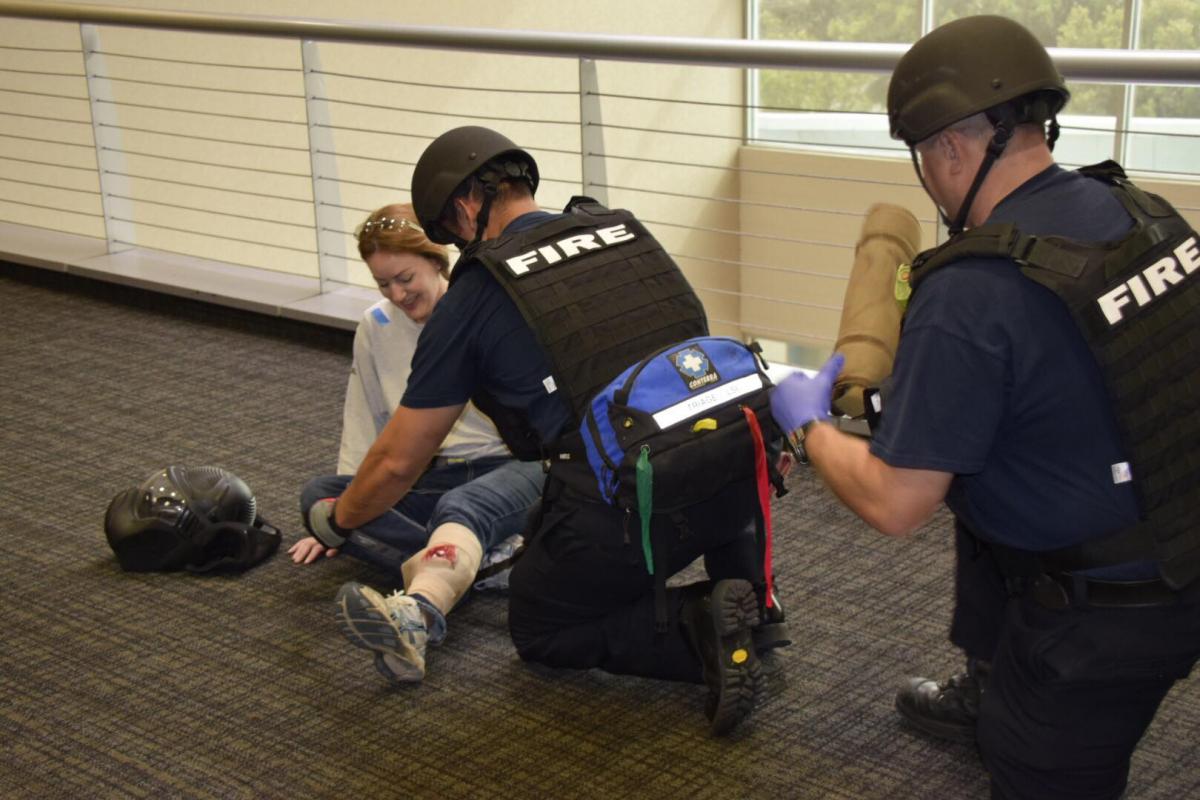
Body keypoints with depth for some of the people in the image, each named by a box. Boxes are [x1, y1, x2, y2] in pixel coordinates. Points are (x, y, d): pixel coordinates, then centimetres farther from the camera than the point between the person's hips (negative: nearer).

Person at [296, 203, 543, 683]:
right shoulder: (376, 327, 6)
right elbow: (363, 427, 13)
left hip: (507, 468, -5)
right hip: (424, 478, 6)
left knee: (459, 507, -40)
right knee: (317, 495, -20)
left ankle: (416, 613, -74)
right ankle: (485, 559, -35)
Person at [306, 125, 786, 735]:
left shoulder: (473, 296, 6)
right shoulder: (625, 230, 20)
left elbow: (397, 462, 14)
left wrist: (336, 519, 37)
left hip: (624, 513, -5)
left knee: (540, 631, 24)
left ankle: (694, 629, -2)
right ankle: (747, 591, 16)